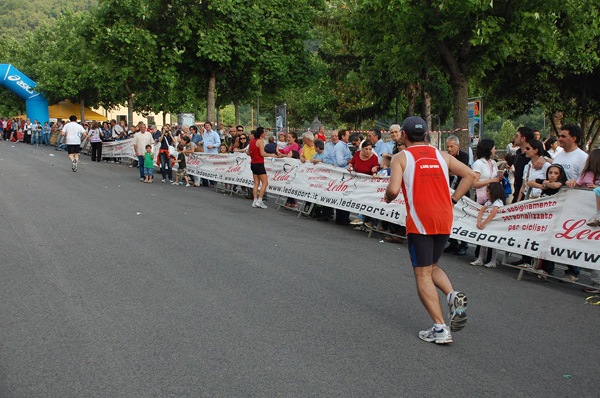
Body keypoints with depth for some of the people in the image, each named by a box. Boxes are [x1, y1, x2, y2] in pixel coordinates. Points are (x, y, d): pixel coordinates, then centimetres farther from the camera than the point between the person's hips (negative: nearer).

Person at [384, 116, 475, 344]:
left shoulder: (401, 157, 0)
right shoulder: (441, 156, 14)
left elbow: (394, 189, -14)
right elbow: (470, 175, 8)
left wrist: (387, 198, 8)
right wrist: (453, 199, 11)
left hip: (420, 219, -5)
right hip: (445, 218, 5)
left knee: (422, 274, 3)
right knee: (432, 267, 23)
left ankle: (440, 329, -2)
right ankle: (454, 296, -4)